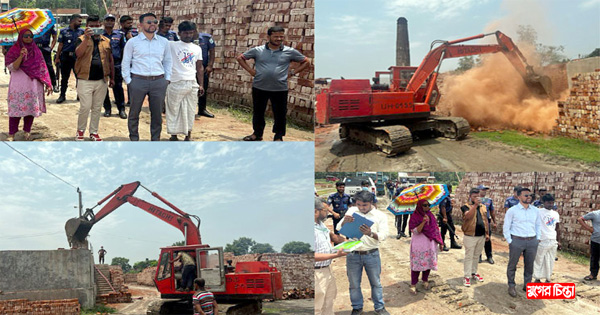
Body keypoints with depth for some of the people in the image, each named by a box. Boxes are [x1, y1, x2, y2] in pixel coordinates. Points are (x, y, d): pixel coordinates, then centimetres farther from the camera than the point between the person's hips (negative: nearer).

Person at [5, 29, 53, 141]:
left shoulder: (36, 51, 12)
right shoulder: (14, 50, 2)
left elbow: (43, 68, 12)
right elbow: (12, 67, -8)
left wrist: (48, 84, 7)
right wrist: (21, 56, -20)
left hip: (34, 85, 3)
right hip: (18, 85, -3)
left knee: (32, 108, 4)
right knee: (16, 109, -5)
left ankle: (27, 131, 18)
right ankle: (11, 134, 1)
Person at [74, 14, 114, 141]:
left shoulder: (106, 41, 11)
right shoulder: (82, 39, 0)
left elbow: (110, 60, 16)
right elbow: (78, 53, -20)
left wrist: (112, 77, 13)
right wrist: (87, 38, -29)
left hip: (102, 81, 4)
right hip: (85, 80, -4)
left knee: (97, 108, 10)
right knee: (85, 107, -5)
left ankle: (94, 132, 21)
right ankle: (80, 131, 13)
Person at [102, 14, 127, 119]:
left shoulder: (119, 35, 8)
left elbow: (124, 49, 12)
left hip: (116, 64, 0)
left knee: (118, 87, 1)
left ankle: (121, 109, 6)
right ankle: (107, 108, 16)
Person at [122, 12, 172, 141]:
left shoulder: (164, 42, 8)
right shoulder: (132, 42, 1)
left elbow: (168, 61, 16)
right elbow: (125, 63, 5)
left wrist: (167, 78, 8)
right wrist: (128, 81, -1)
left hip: (159, 82, 2)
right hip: (138, 81, -2)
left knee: (157, 113, 7)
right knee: (134, 112, 5)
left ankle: (155, 140, 18)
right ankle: (133, 139, 17)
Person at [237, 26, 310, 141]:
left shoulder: (289, 52, 0)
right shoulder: (258, 50, 2)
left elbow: (306, 62, 10)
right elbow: (240, 58, 13)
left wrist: (293, 72, 1)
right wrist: (250, 70, 2)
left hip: (280, 89, -1)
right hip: (259, 88, 2)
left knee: (280, 114, 4)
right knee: (258, 112, 13)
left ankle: (278, 137, 18)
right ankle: (257, 134, 30)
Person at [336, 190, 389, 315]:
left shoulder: (380, 215, -2)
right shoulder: (351, 211, 1)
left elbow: (383, 235, -12)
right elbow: (339, 229, 2)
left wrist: (371, 234, -33)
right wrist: (344, 222, -21)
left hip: (372, 255, -1)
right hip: (353, 254, 1)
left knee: (376, 283, 11)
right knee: (354, 284, 11)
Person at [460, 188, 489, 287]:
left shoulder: (483, 207, 10)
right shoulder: (466, 206, -8)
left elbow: (485, 220, 16)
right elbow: (468, 216, -28)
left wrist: (487, 233, 14)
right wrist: (475, 205, -34)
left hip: (481, 236, 6)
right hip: (470, 236, -5)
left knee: (476, 256, 16)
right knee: (469, 256, -1)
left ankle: (474, 272, 29)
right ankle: (467, 276, 3)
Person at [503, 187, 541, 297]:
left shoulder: (535, 210, 6)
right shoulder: (512, 211, -5)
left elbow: (538, 225, 17)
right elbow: (506, 227, -2)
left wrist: (538, 238, 9)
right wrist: (509, 241, -6)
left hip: (532, 241, 3)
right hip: (517, 241, -3)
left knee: (529, 265, 11)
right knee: (512, 264, 5)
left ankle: (527, 285, 27)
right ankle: (511, 286, 19)